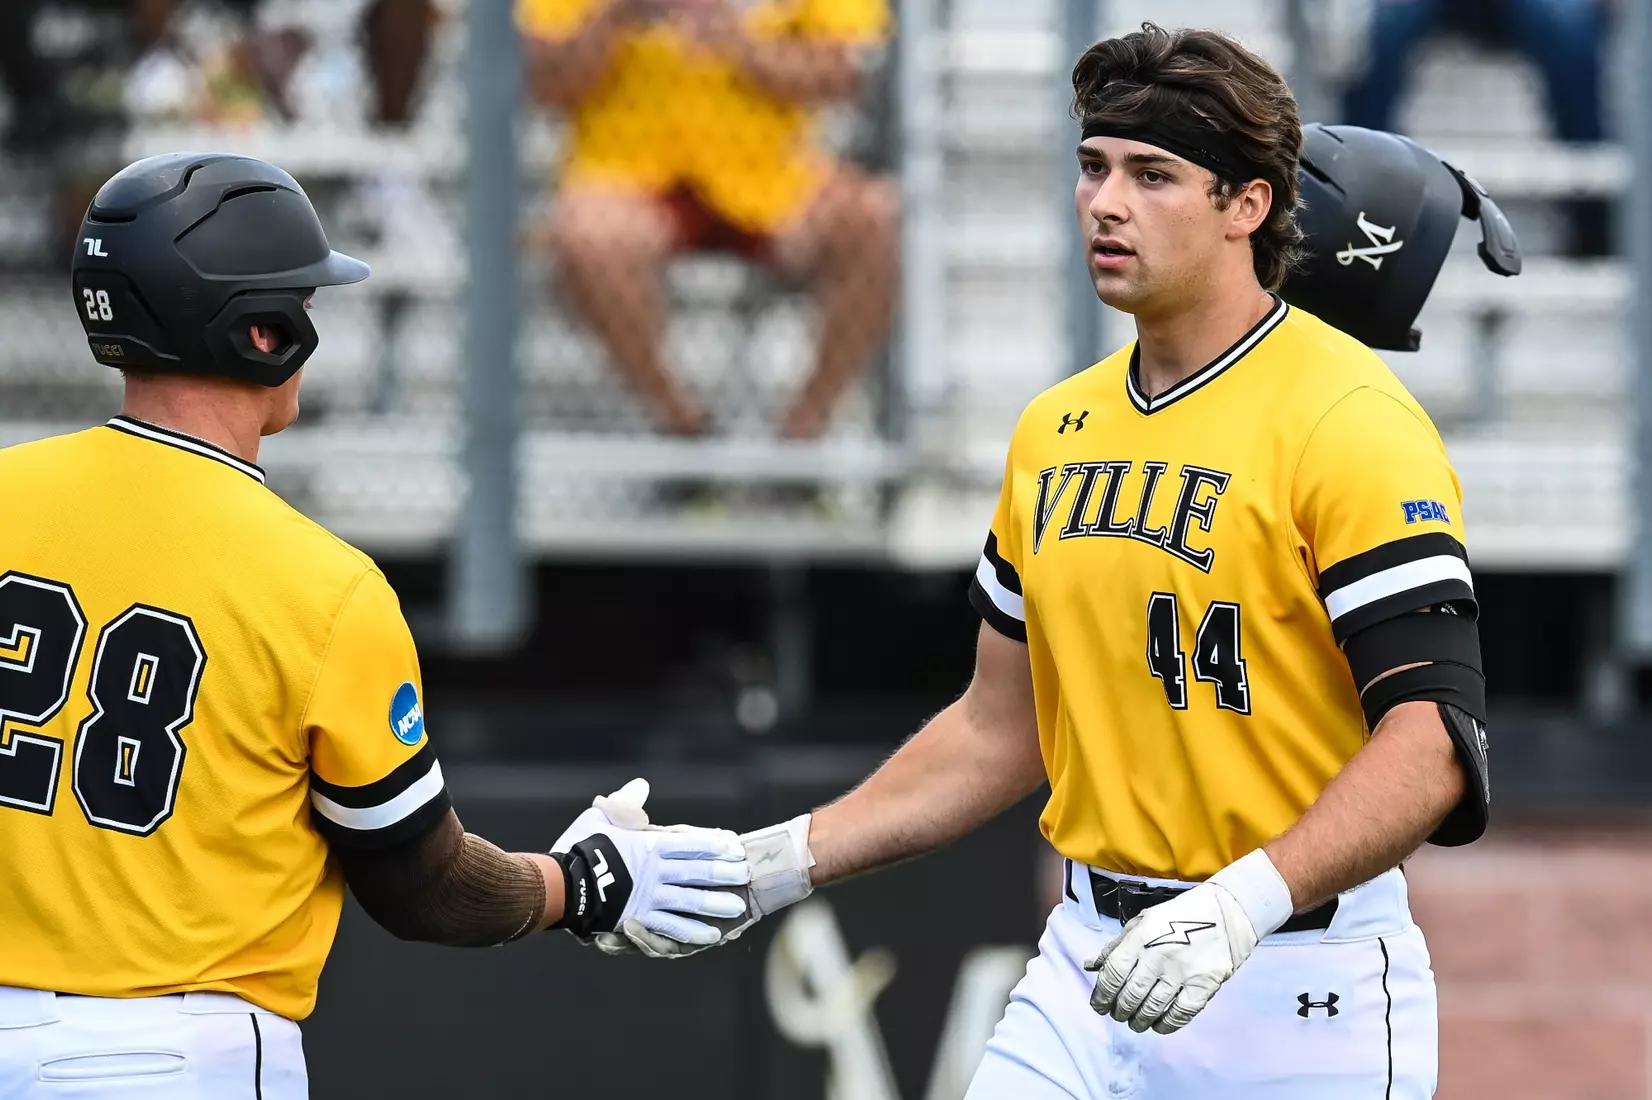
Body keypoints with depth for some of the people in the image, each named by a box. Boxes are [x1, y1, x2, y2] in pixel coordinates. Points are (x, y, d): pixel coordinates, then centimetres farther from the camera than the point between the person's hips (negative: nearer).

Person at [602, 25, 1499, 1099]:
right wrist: (774, 865, 12)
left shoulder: (1348, 420, -12)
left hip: (1298, 997, -6)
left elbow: (1433, 742, -20)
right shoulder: (1056, 431, 11)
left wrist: (1244, 905, -32)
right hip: (1089, 970, 6)